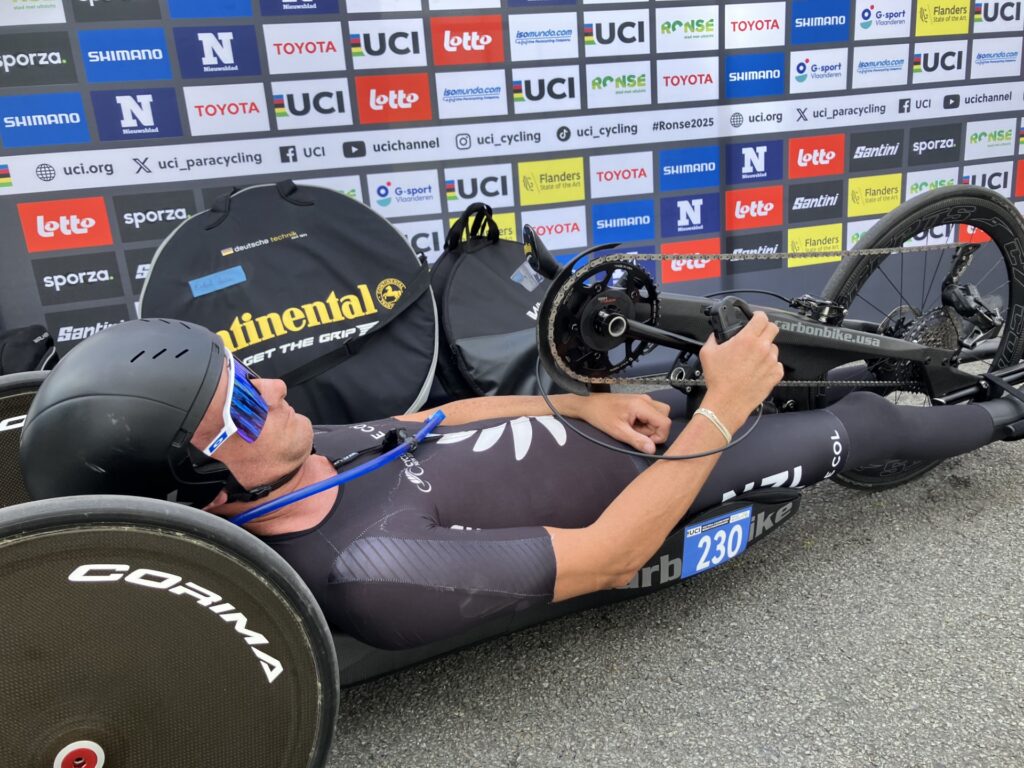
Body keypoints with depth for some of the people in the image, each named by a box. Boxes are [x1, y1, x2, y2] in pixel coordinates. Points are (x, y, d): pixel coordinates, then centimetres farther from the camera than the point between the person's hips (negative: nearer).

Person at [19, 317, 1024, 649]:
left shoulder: (313, 451, -11)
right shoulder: (365, 573, -37)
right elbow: (607, 555, -34)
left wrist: (582, 403, -6)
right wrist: (721, 411, -31)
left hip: (607, 423, 7)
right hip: (646, 500, -7)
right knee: (856, 429, 10)